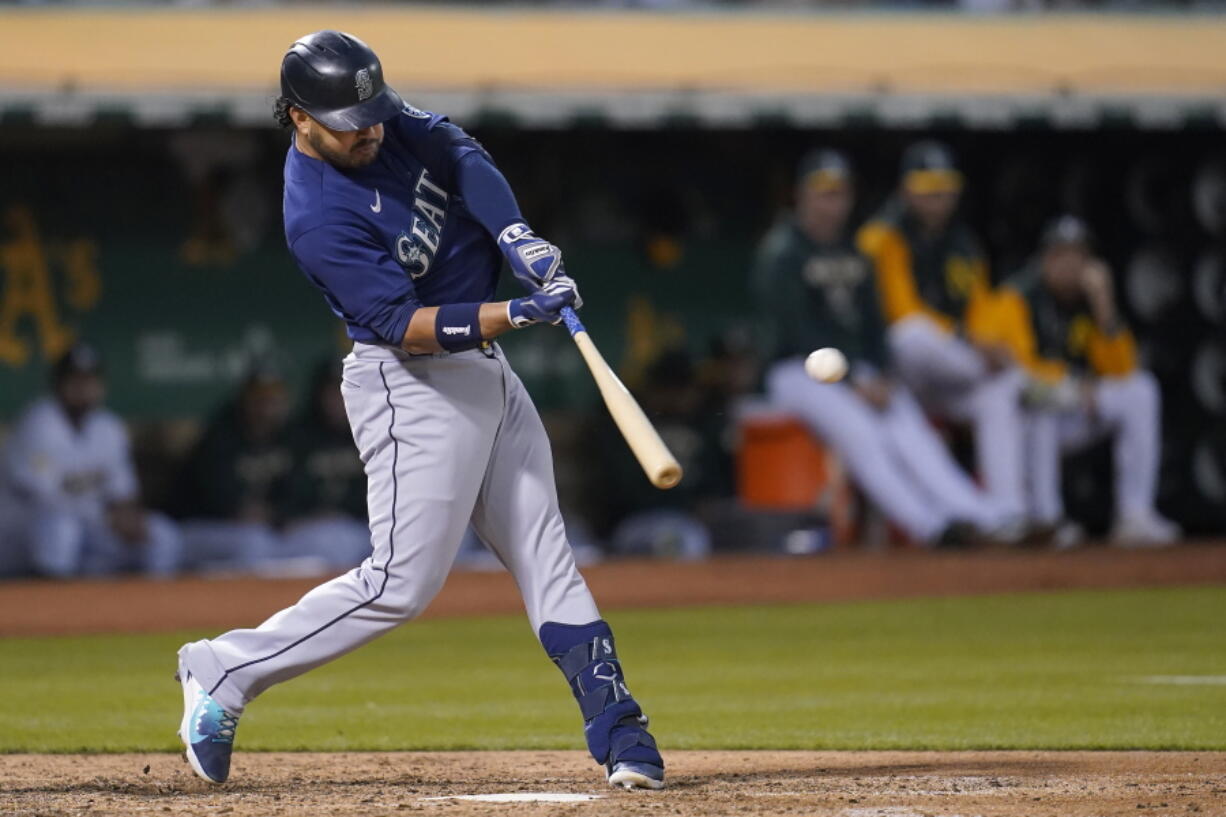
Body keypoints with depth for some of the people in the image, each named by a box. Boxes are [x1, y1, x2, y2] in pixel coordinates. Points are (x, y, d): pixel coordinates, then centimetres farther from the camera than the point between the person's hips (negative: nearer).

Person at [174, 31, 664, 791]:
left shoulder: (386, 122, -1)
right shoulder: (318, 219, -24)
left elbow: (463, 157, -4)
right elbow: (402, 322, -29)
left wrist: (526, 245, -19)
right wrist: (514, 315, -37)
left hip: (483, 371, 9)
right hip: (413, 385, -9)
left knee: (546, 557, 7)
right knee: (404, 581, -10)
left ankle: (617, 729, 8)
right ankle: (224, 671, 0)